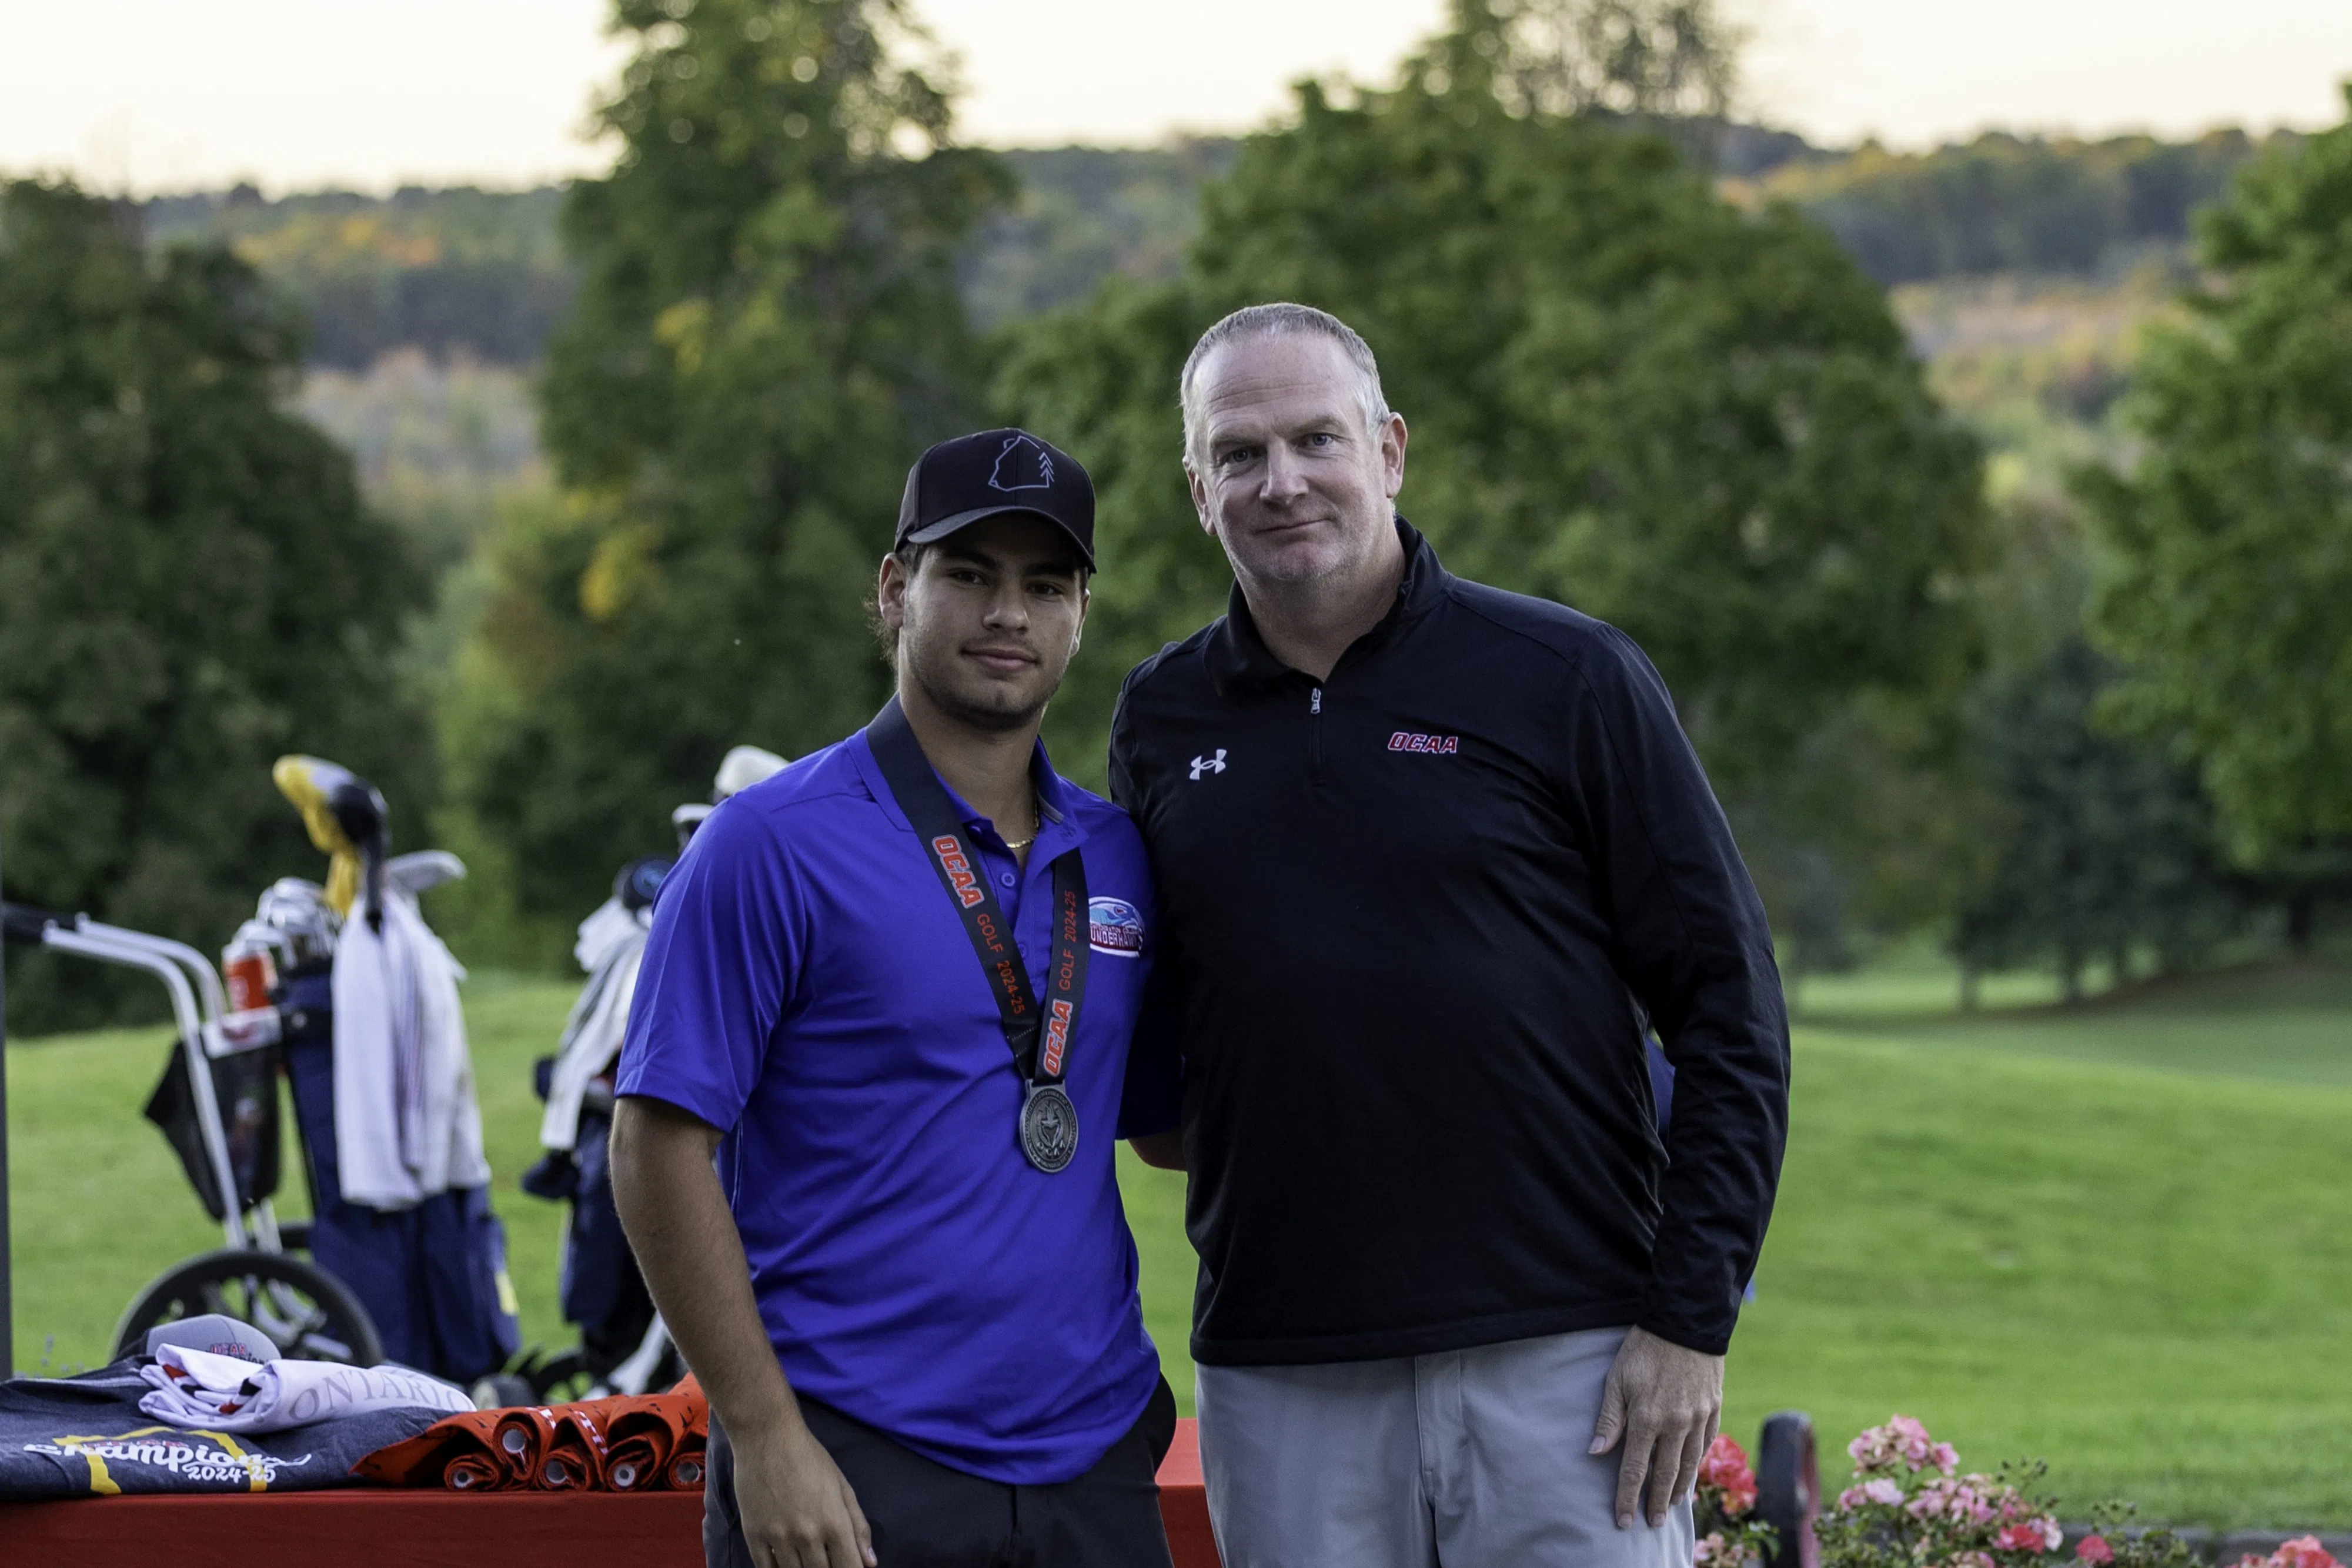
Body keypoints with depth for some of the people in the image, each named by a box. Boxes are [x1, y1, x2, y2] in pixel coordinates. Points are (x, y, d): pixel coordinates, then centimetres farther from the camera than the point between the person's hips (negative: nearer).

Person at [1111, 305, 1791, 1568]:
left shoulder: (1567, 681, -1)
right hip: (1281, 1389, 3)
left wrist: (1691, 1319, -7)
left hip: (1563, 1362, -3)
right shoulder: (1162, 720, 10)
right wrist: (1164, 1110, 4)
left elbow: (1728, 1006, -1)